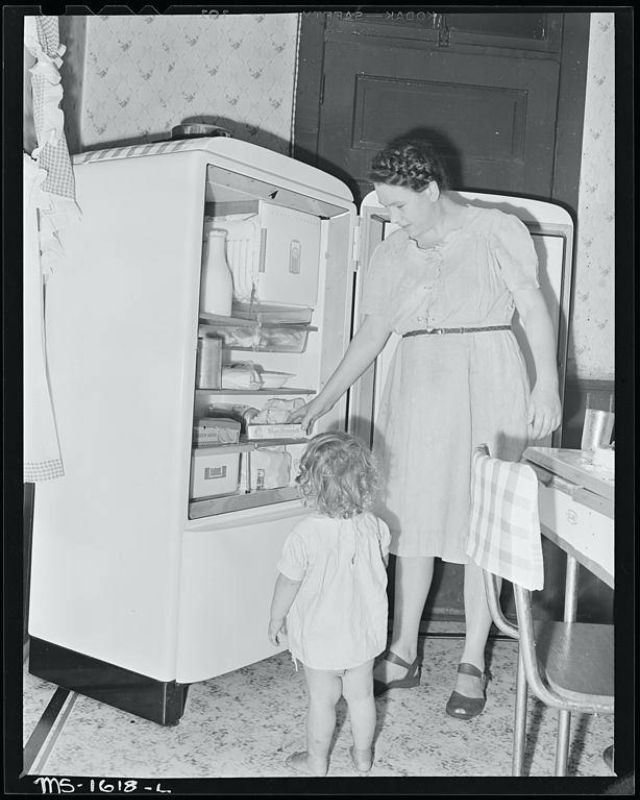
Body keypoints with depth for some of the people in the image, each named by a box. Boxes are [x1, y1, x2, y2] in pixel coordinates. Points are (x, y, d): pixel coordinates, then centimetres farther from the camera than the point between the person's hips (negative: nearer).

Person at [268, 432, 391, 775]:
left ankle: (317, 760, 33)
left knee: (322, 700, 14)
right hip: (365, 632, 4)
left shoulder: (305, 535, -26)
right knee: (362, 695, 20)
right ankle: (363, 754, 39)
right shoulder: (375, 528, -12)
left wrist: (276, 619, 2)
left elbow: (288, 584, -15)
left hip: (319, 638, -4)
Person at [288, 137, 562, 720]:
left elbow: (534, 307, -1)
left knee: (482, 522, -1)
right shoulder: (391, 254, 12)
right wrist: (323, 401, 12)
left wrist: (548, 383, -12)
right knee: (413, 519, 6)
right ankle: (404, 654, 19)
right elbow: (371, 334, 14)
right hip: (417, 387, 4)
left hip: (485, 386, -4)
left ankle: (473, 663, 13)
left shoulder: (497, 231, 1)